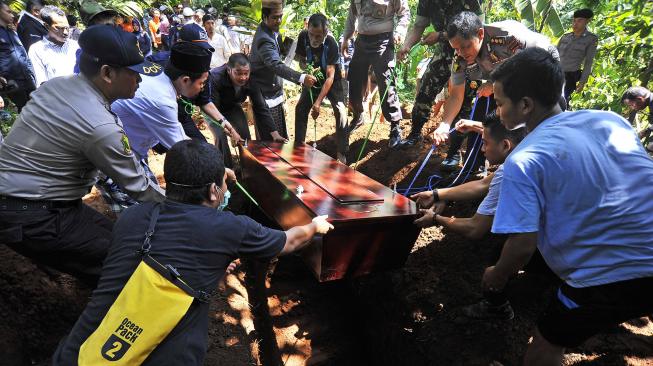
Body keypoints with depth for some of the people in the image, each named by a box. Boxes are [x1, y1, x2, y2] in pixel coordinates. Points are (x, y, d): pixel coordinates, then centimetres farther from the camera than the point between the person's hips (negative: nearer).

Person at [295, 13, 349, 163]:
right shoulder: (303, 37, -22)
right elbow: (301, 59, -4)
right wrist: (306, 69, -29)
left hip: (331, 80, -4)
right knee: (300, 109, -3)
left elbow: (330, 77, -34)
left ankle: (342, 152, -10)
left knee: (340, 111, -18)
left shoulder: (331, 44, -33)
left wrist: (318, 103, -39)